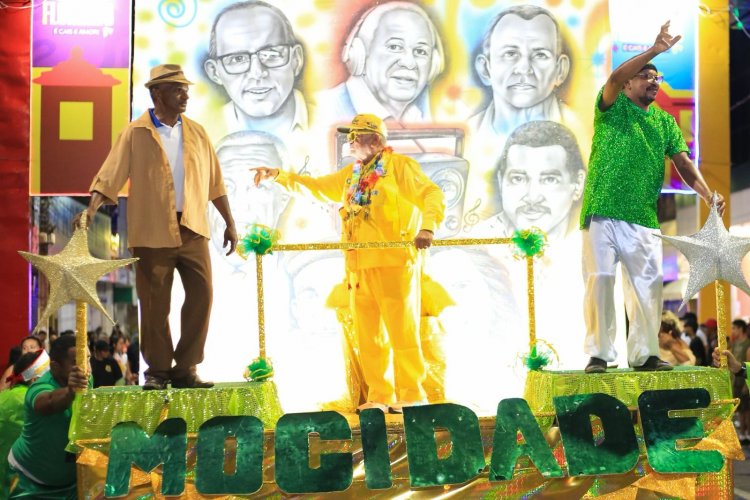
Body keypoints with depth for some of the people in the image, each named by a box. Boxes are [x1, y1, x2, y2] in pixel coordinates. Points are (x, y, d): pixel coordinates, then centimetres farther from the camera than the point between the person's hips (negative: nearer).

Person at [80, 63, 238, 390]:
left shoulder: (196, 133, 11)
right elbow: (110, 175, -7)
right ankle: (157, 371, 17)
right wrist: (92, 208, -22)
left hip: (193, 230, 3)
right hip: (152, 232, -3)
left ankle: (185, 369, 9)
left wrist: (230, 223, 13)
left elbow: (214, 182, 14)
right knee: (155, 305, 3)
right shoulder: (135, 134, 0)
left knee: (201, 295, -2)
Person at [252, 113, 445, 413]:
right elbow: (317, 186, 28)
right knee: (368, 337, 7)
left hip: (394, 264, -7)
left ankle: (411, 397, 0)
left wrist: (427, 227, -28)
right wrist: (278, 176, 19)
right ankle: (379, 396, 14)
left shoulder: (399, 166, -1)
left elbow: (432, 195, -11)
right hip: (359, 267, 7)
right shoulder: (351, 174, 21)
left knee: (402, 332, -6)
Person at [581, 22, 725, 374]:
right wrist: (654, 51, -25)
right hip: (602, 212, -4)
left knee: (648, 284, 2)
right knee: (600, 280, -5)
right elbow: (615, 78, -18)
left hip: (643, 217, 4)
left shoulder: (666, 122, 16)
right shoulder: (612, 107, 5)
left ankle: (644, 353, 11)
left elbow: (683, 163, 5)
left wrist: (708, 194, -11)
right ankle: (599, 354, 1)